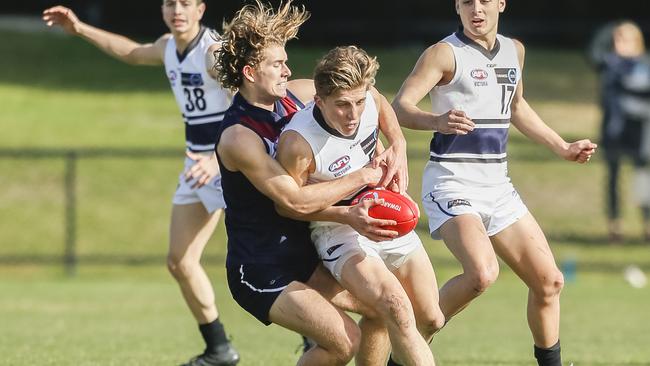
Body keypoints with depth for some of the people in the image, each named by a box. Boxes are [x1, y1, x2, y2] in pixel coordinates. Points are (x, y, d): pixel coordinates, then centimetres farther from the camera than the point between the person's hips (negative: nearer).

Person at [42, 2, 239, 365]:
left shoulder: (215, 51, -19)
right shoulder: (168, 46, 8)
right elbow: (133, 53, 33)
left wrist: (219, 158, -48)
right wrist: (81, 29, 34)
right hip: (200, 160, 9)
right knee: (180, 261, 10)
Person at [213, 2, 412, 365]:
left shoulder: (297, 94, -1)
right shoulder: (238, 137, -24)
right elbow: (296, 200, -28)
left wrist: (398, 145, -1)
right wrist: (364, 177, -19)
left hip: (304, 255, 8)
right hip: (261, 272, -8)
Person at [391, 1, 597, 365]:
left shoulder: (514, 50, 12)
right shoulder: (445, 53, -9)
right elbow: (400, 107, -19)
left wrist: (562, 147, 30)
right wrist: (437, 121, -39)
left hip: (497, 184, 7)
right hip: (452, 182, -7)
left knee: (549, 281, 4)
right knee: (482, 273, -28)